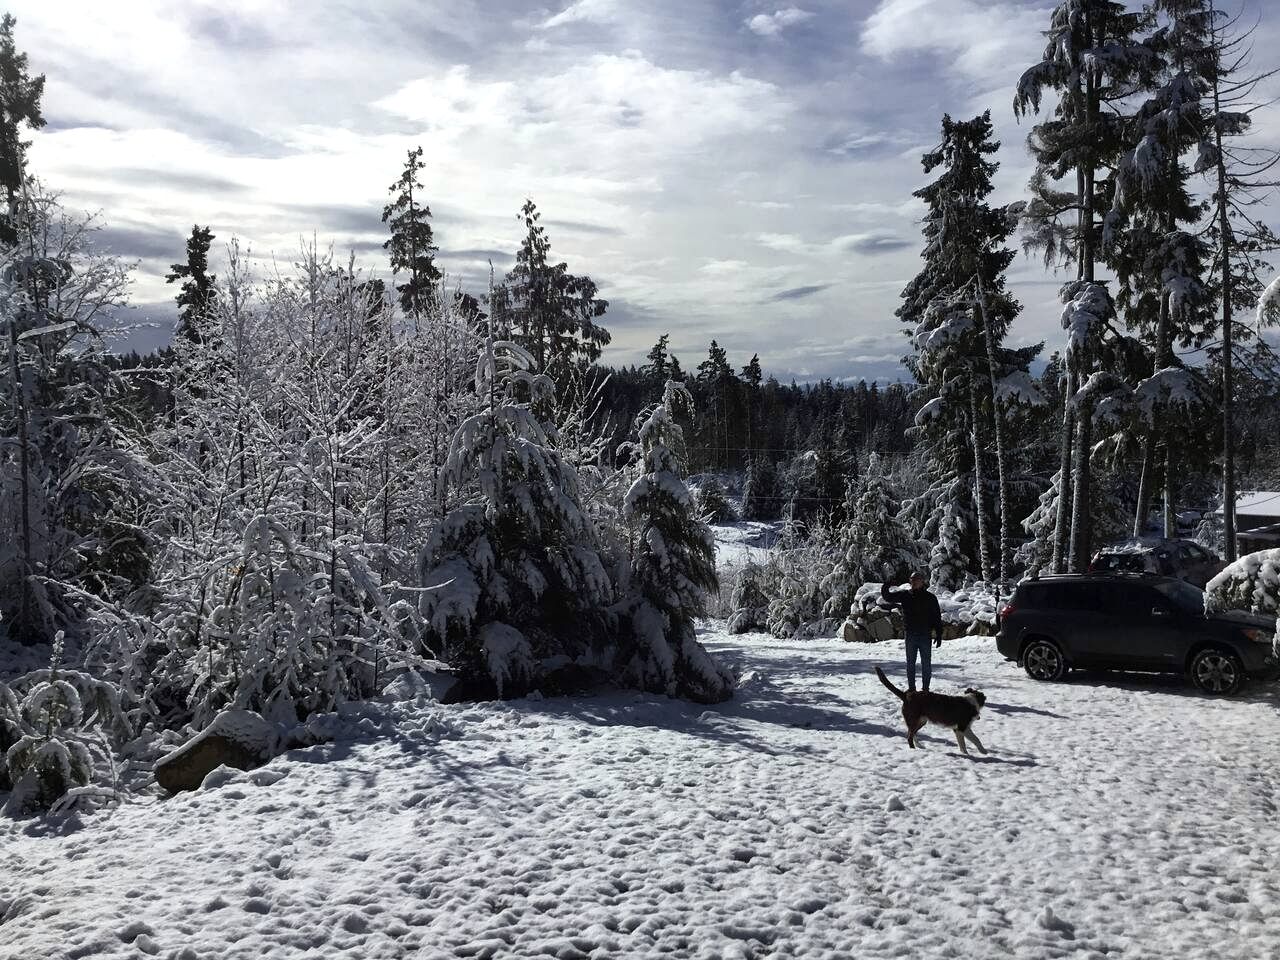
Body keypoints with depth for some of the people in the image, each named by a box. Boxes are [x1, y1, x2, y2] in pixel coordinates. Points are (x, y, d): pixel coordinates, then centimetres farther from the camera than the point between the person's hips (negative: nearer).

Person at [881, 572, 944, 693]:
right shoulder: (904, 595, 3)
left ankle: (925, 688, 13)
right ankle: (911, 687, 18)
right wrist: (885, 589, -15)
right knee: (910, 663, 9)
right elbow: (888, 597, 7)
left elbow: (937, 617, -1)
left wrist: (939, 634, -5)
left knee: (926, 663, 4)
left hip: (925, 635, -2)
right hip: (910, 635, 2)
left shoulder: (930, 598, -3)